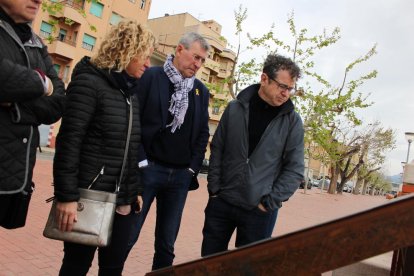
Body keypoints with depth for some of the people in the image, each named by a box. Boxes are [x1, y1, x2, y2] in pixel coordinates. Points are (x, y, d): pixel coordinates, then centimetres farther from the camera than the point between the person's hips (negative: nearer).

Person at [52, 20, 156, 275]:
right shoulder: (90, 82, -9)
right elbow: (68, 142, -15)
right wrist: (67, 196, -18)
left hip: (122, 200, 7)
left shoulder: (131, 94, 13)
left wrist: (136, 190, 13)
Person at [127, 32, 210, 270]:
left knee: (167, 243, 12)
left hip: (181, 175, 4)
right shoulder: (150, 76, -2)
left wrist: (193, 168, 4)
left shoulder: (201, 90, 11)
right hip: (148, 168, -4)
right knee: (127, 236, 2)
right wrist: (140, 160, -10)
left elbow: (203, 133, 13)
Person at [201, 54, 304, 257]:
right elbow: (217, 150, 4)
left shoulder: (292, 121, -3)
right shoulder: (235, 109, 0)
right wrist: (214, 189, -1)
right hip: (221, 202, 2)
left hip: (259, 210, -1)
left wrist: (270, 202, -8)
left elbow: (295, 169, -3)